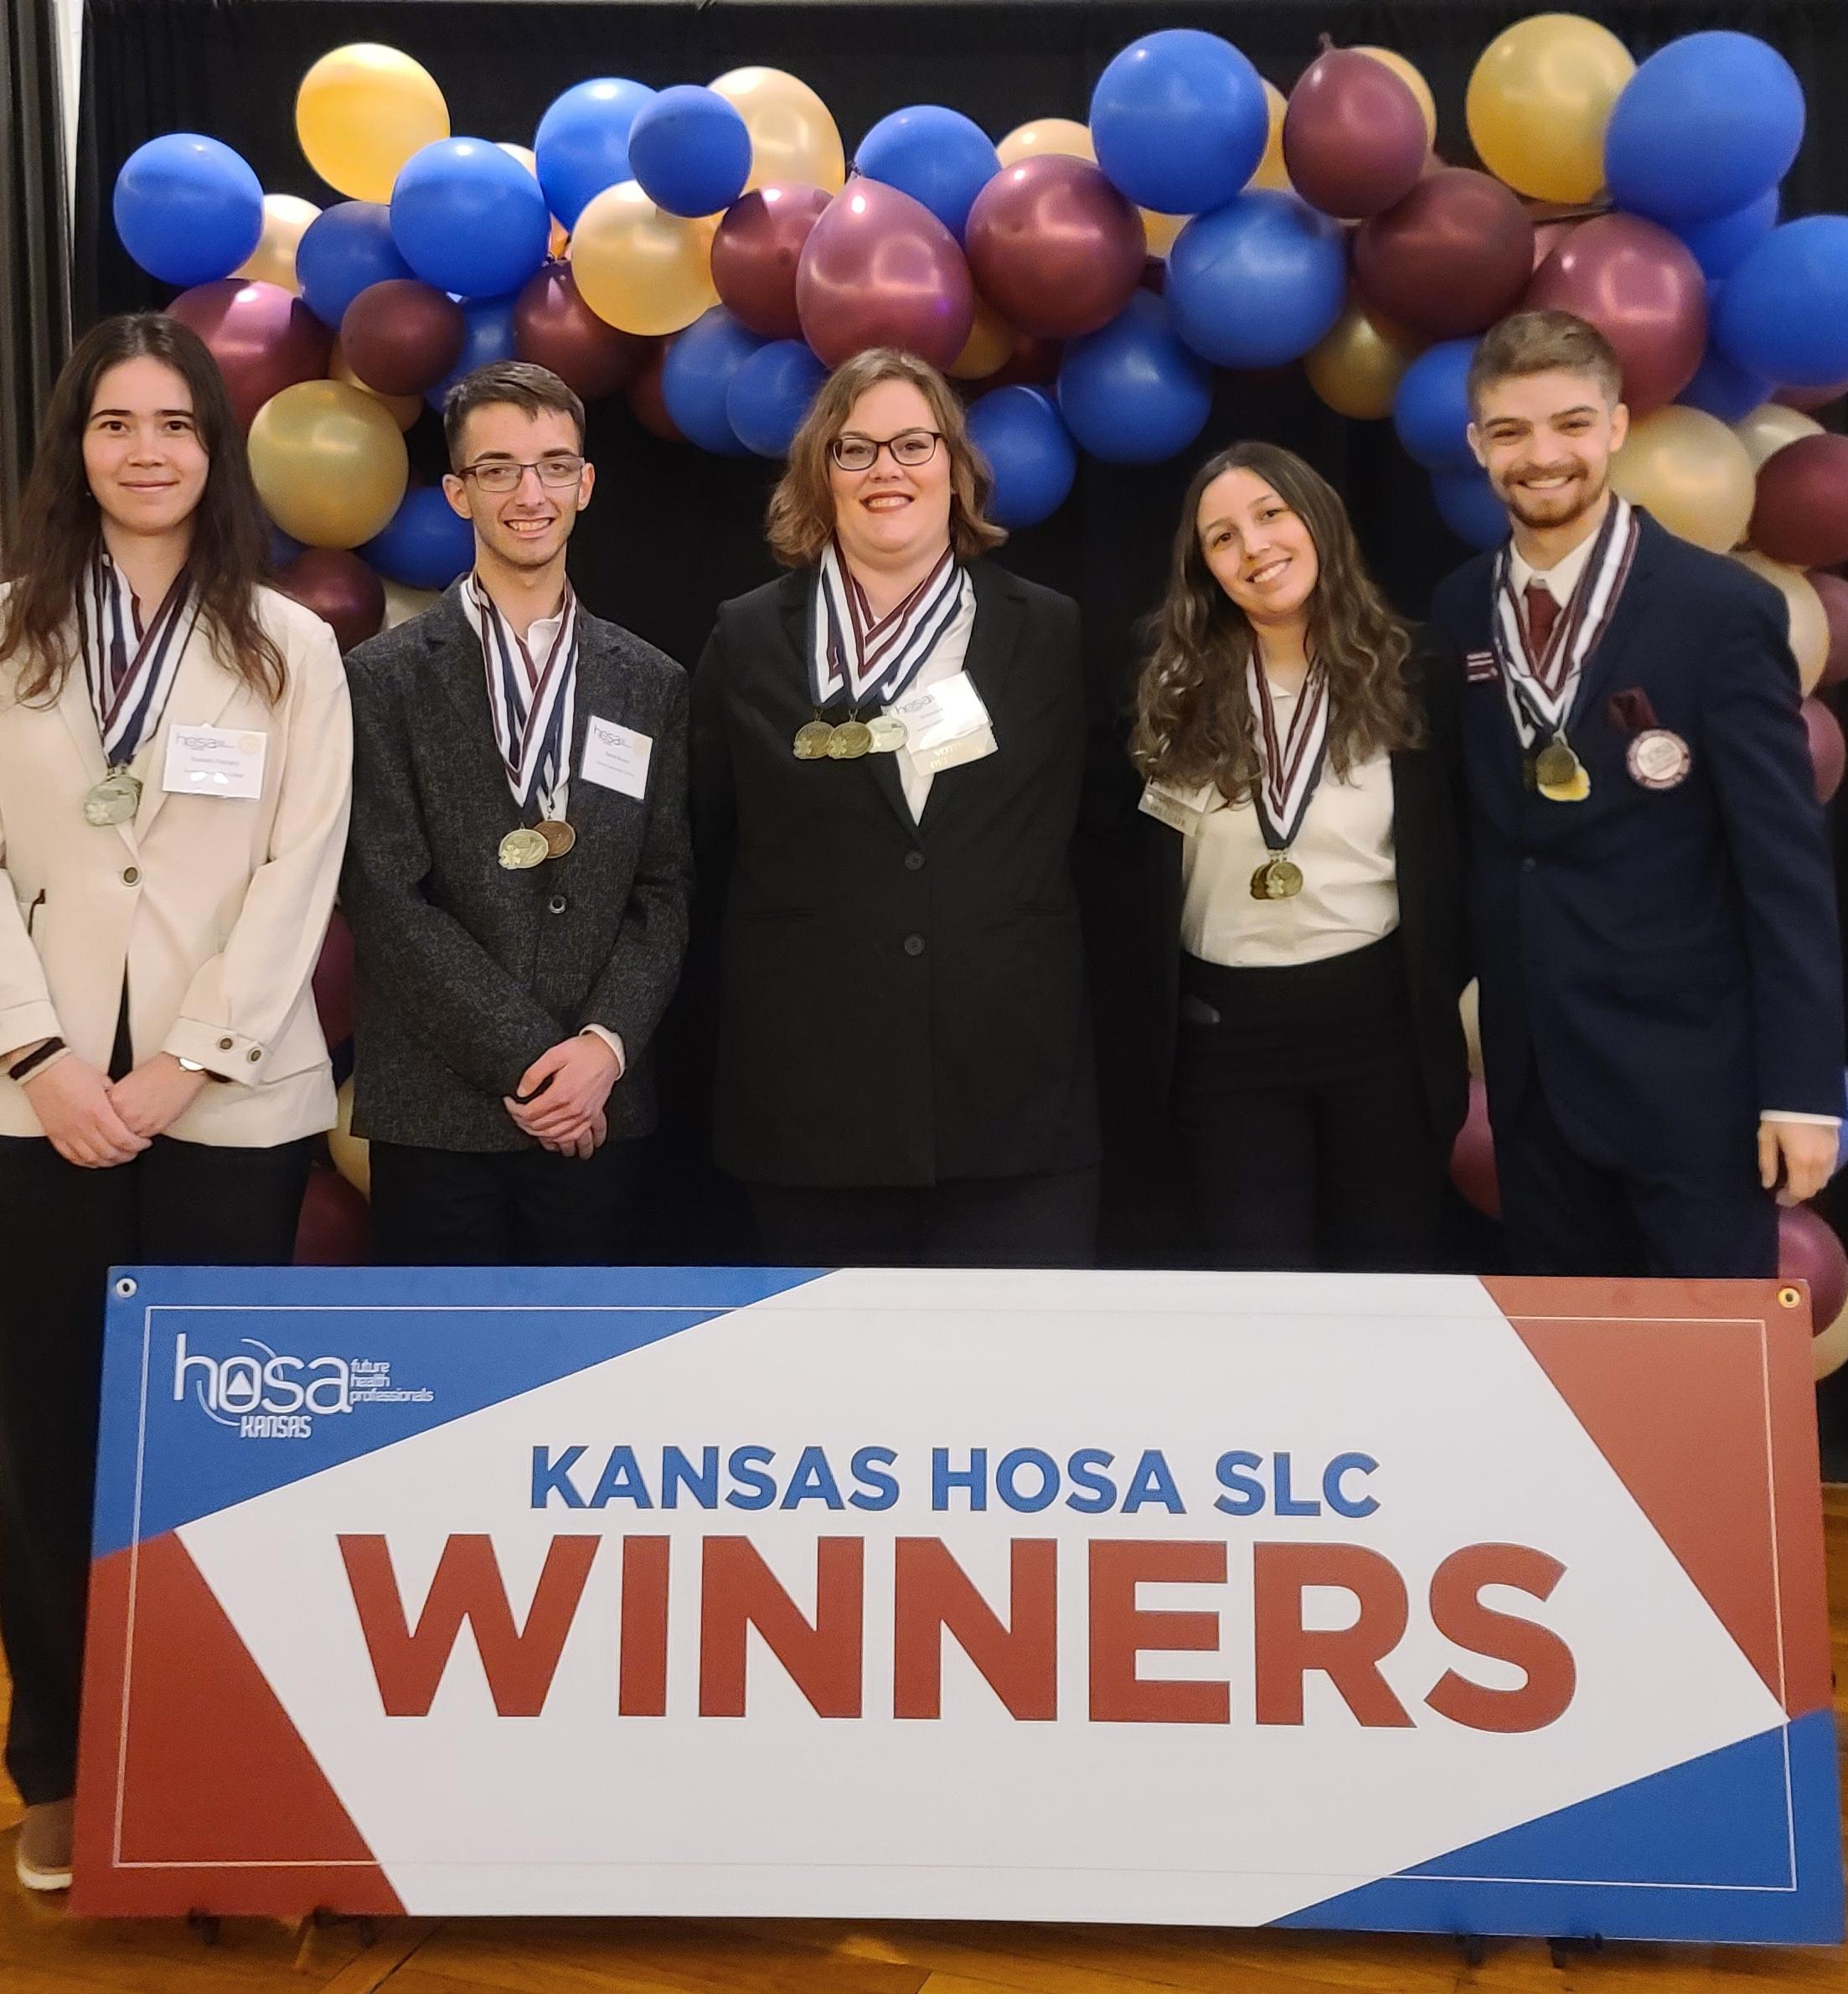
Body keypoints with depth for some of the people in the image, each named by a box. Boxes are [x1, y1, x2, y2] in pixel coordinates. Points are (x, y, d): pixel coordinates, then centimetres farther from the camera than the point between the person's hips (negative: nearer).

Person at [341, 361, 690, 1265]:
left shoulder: (651, 685, 9)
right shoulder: (386, 677, 1)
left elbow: (664, 892, 6)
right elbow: (386, 899, -6)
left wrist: (605, 1044, -9)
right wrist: (528, 1057, -10)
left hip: (598, 1115, 2)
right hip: (435, 1114, -2)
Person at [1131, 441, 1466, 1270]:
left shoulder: (1405, 677, 0)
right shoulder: (1176, 692, 0)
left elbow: (1442, 865, 4)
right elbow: (1140, 875, 4)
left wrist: (1444, 1008, -1)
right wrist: (1147, 1036, -2)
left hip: (1380, 1018, 0)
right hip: (1227, 1034, 0)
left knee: (1391, 1263, 13)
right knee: (1255, 1267, 6)